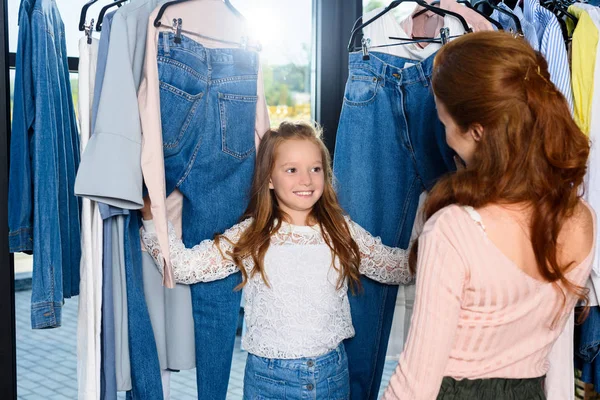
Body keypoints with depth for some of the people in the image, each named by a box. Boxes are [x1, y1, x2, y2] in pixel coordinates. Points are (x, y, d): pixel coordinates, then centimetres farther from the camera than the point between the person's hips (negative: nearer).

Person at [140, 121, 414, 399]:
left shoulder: (342, 231, -1)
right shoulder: (249, 236, -6)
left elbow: (397, 266, 5)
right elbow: (182, 266, -9)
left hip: (333, 372, 2)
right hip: (270, 376, -1)